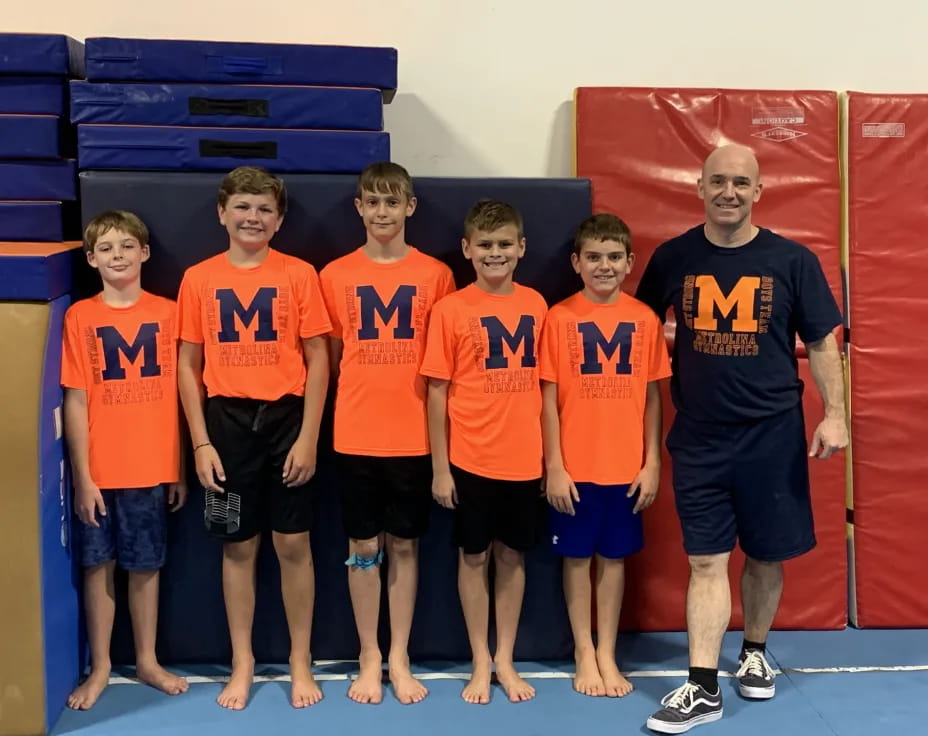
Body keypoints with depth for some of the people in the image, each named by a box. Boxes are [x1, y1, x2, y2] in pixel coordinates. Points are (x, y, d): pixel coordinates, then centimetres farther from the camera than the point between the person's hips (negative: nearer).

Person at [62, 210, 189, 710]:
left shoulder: (168, 313, 0)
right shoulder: (80, 317, -3)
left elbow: (179, 393, 2)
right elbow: (76, 401, -4)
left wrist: (180, 468, 2)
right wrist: (82, 476, -7)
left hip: (153, 467, 1)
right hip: (100, 470, 0)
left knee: (146, 565, 11)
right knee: (99, 564, 9)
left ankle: (147, 662, 26)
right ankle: (100, 667, 23)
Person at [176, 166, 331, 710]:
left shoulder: (299, 275, -1)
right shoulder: (199, 279, 3)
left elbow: (318, 359, -2)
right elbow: (189, 366, 4)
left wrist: (308, 437, -8)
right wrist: (201, 443, -2)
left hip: (285, 420, -1)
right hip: (228, 424, 1)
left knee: (293, 544, 4)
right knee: (238, 546, 9)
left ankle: (301, 663, 19)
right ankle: (242, 663, 23)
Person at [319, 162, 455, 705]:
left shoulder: (436, 275, 0)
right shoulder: (336, 276, 1)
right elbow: (331, 356, 8)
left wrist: (438, 423, 0)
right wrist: (360, 399, 1)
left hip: (415, 436, 0)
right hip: (355, 435, 0)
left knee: (404, 545, 9)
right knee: (364, 547, 8)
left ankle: (400, 659, 22)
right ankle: (370, 659, 22)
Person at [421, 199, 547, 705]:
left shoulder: (535, 306, 3)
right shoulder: (451, 309, -7)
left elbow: (543, 384, 9)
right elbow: (437, 392, -5)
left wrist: (551, 455, 6)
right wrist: (440, 468, -6)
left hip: (524, 458, 3)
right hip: (470, 459, -3)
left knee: (512, 556, 13)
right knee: (474, 556, 9)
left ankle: (506, 660, 26)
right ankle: (480, 663, 24)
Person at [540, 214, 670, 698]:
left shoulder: (644, 319, 1)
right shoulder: (559, 318, -5)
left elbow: (651, 396, 4)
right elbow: (549, 398, -5)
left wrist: (652, 462, 1)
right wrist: (553, 466, -8)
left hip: (626, 466, 2)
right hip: (574, 466, -2)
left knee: (614, 556, 11)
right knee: (577, 557, 9)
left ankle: (607, 654, 24)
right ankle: (584, 654, 22)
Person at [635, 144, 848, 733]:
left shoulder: (793, 260, -3)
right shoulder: (673, 258, 0)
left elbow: (822, 342, 2)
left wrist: (835, 414, -7)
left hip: (772, 435, 0)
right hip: (699, 437, 0)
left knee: (766, 554, 12)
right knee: (707, 561, 0)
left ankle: (755, 653, 35)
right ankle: (703, 688, 4)